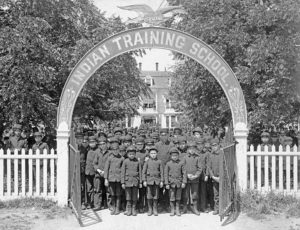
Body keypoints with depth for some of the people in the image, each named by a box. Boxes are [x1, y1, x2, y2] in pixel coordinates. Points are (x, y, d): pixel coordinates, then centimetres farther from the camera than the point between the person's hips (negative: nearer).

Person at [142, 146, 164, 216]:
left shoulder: (159, 162, 4)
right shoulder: (147, 162, 3)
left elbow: (162, 172, 5)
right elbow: (144, 171, 4)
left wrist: (161, 181, 1)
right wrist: (144, 180, -2)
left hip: (157, 180, 0)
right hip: (149, 180, 0)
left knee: (156, 196, 3)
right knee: (149, 196, 1)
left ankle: (155, 210, 12)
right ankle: (150, 210, 10)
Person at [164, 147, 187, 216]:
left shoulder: (181, 163, 2)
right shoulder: (168, 164, 1)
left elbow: (184, 173, 2)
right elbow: (166, 174, 1)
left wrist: (184, 182, -5)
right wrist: (166, 184, -3)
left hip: (179, 183, 1)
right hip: (171, 183, -1)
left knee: (178, 197, 7)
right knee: (172, 197, 2)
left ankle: (177, 210, 16)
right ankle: (172, 210, 12)